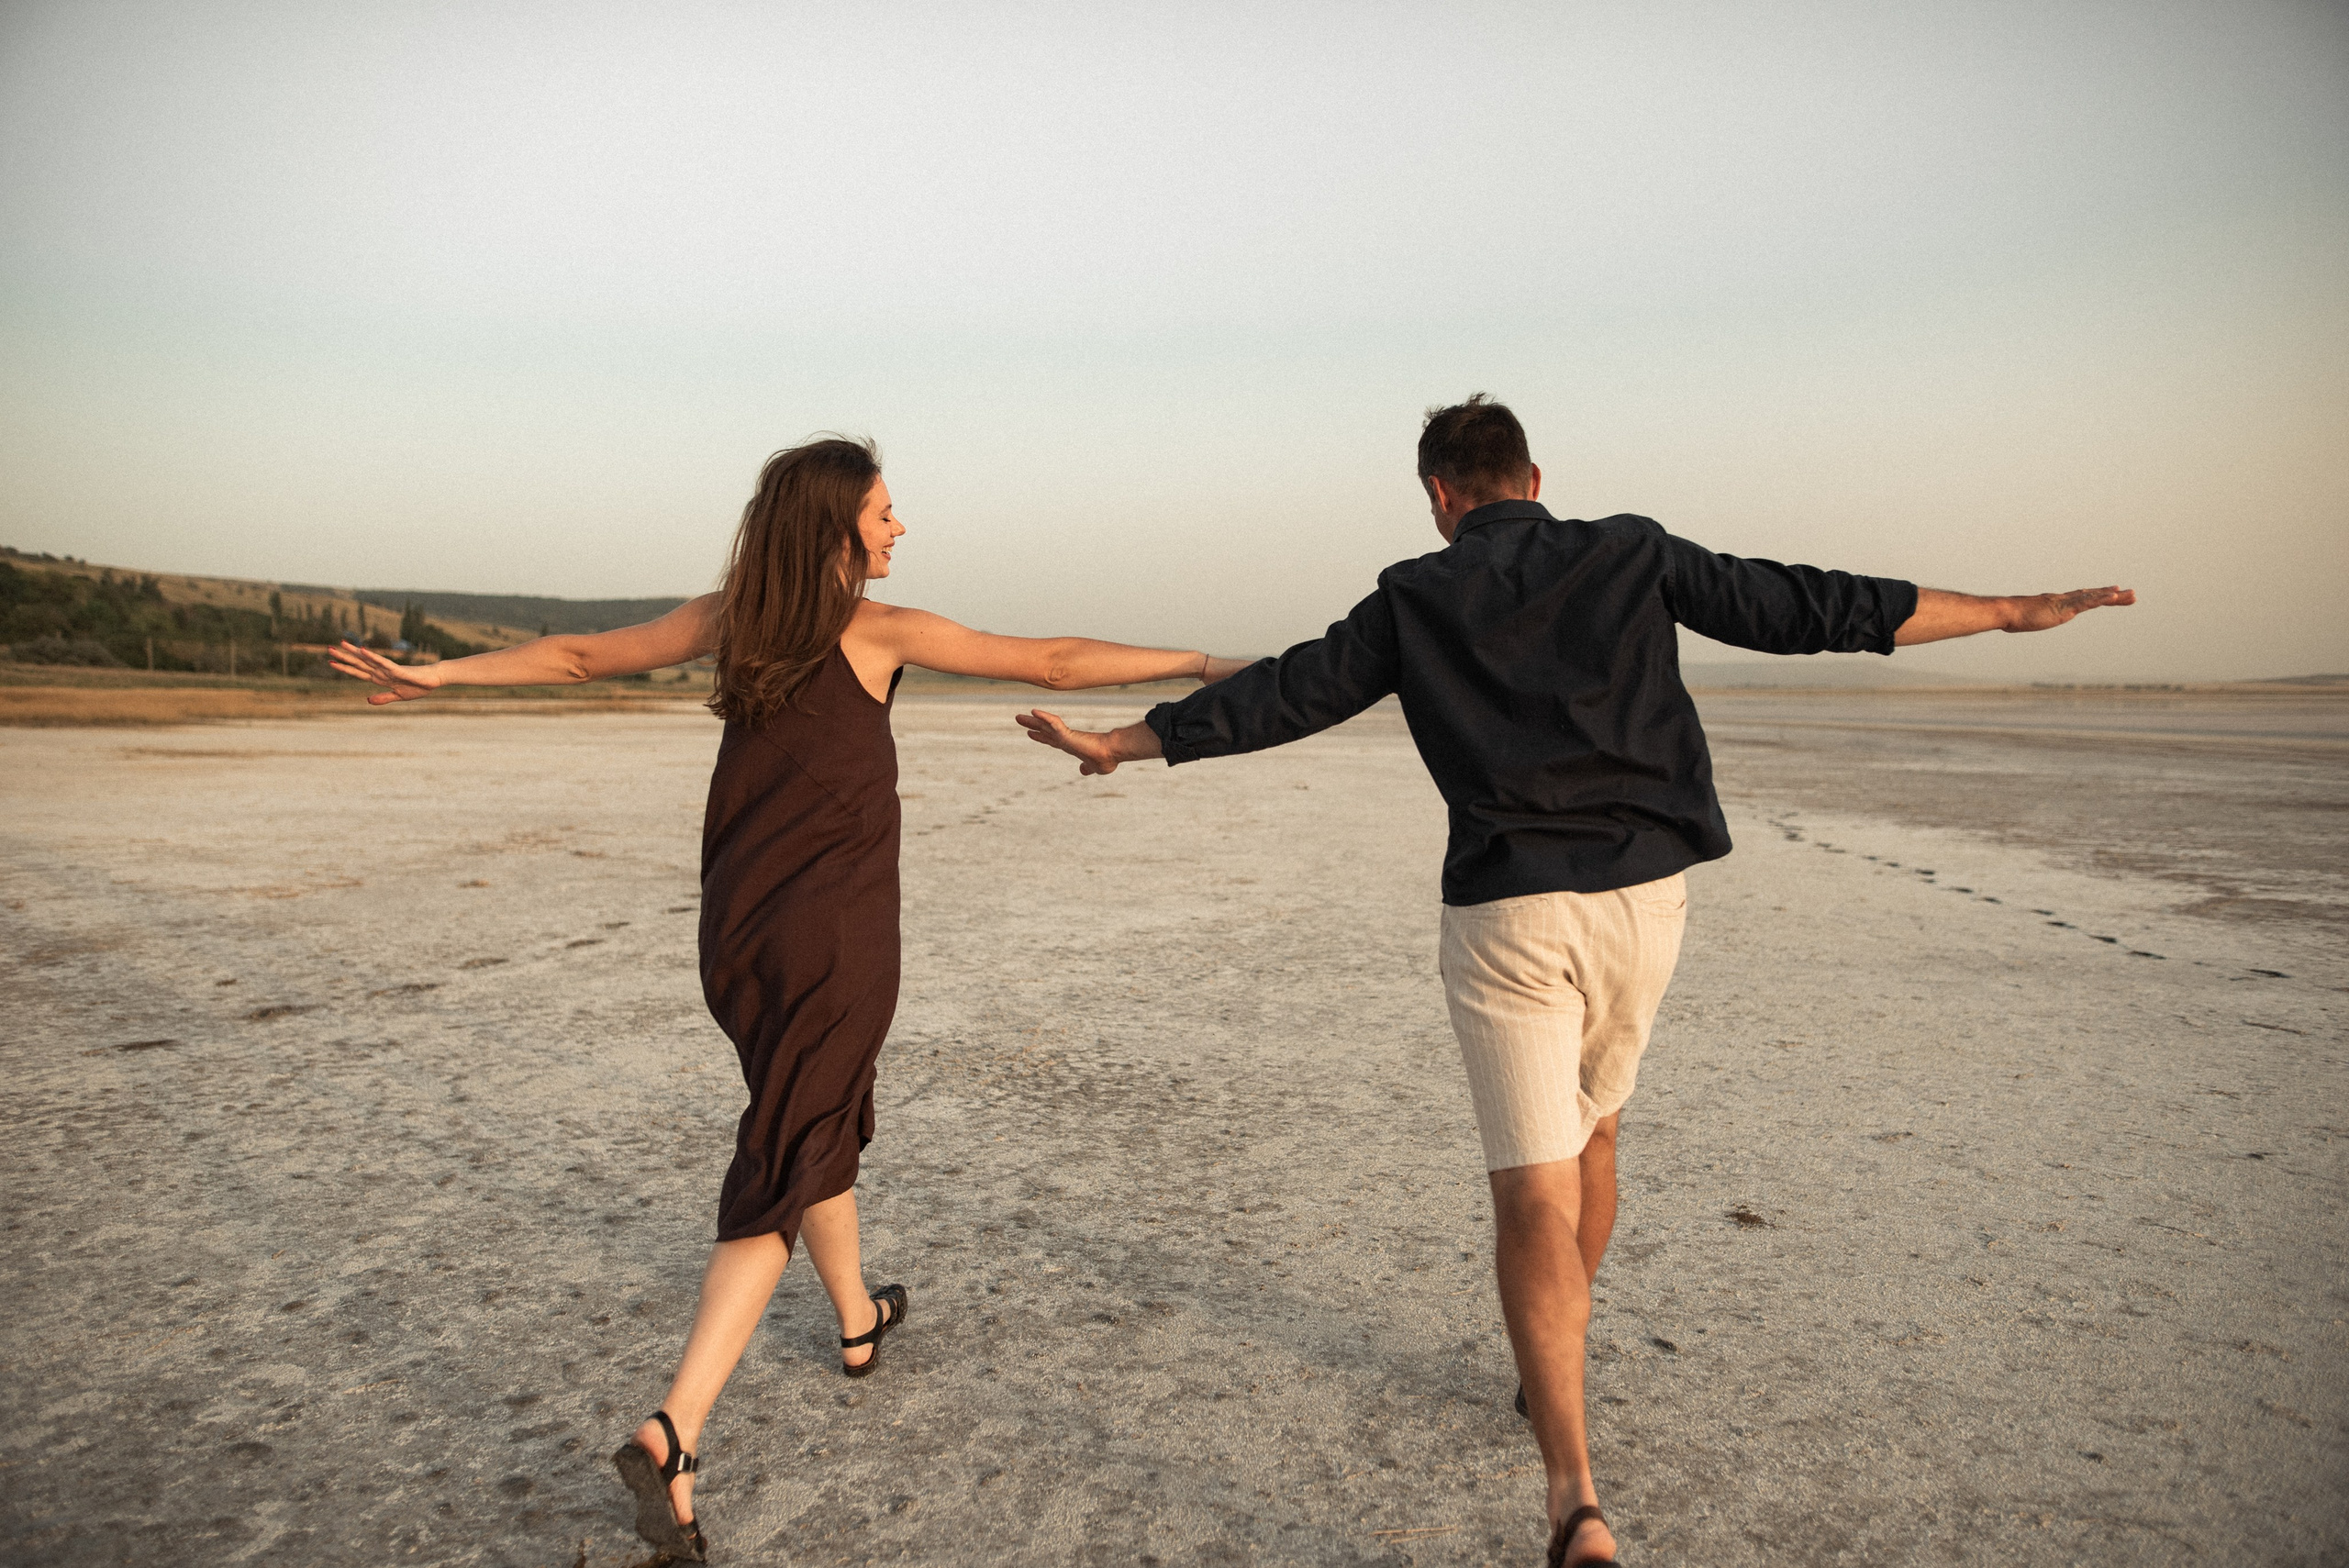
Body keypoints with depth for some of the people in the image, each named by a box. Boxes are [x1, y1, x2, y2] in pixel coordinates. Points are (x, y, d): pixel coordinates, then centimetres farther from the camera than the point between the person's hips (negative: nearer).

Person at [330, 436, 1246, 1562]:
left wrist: (435, 674, 23)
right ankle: (671, 1436, -13)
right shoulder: (879, 630, -9)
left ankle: (858, 1323, 44)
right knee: (782, 1173, -3)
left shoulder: (730, 617, 5)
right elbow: (1056, 663, -8)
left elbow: (580, 656, 11)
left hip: (740, 930, 6)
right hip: (834, 938, -6)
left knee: (819, 1116, 25)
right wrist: (1205, 668, -1)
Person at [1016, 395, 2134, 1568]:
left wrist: (1124, 743, 17)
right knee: (1589, 1134, 24)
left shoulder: (1415, 600, 3)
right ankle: (1556, 1373, 42)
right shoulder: (1634, 557, 7)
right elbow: (1810, 608, 7)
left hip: (1506, 913, -3)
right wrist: (2013, 611, 16)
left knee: (1534, 1192, -3)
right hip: (1642, 897, 3)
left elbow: (1283, 696, 5)